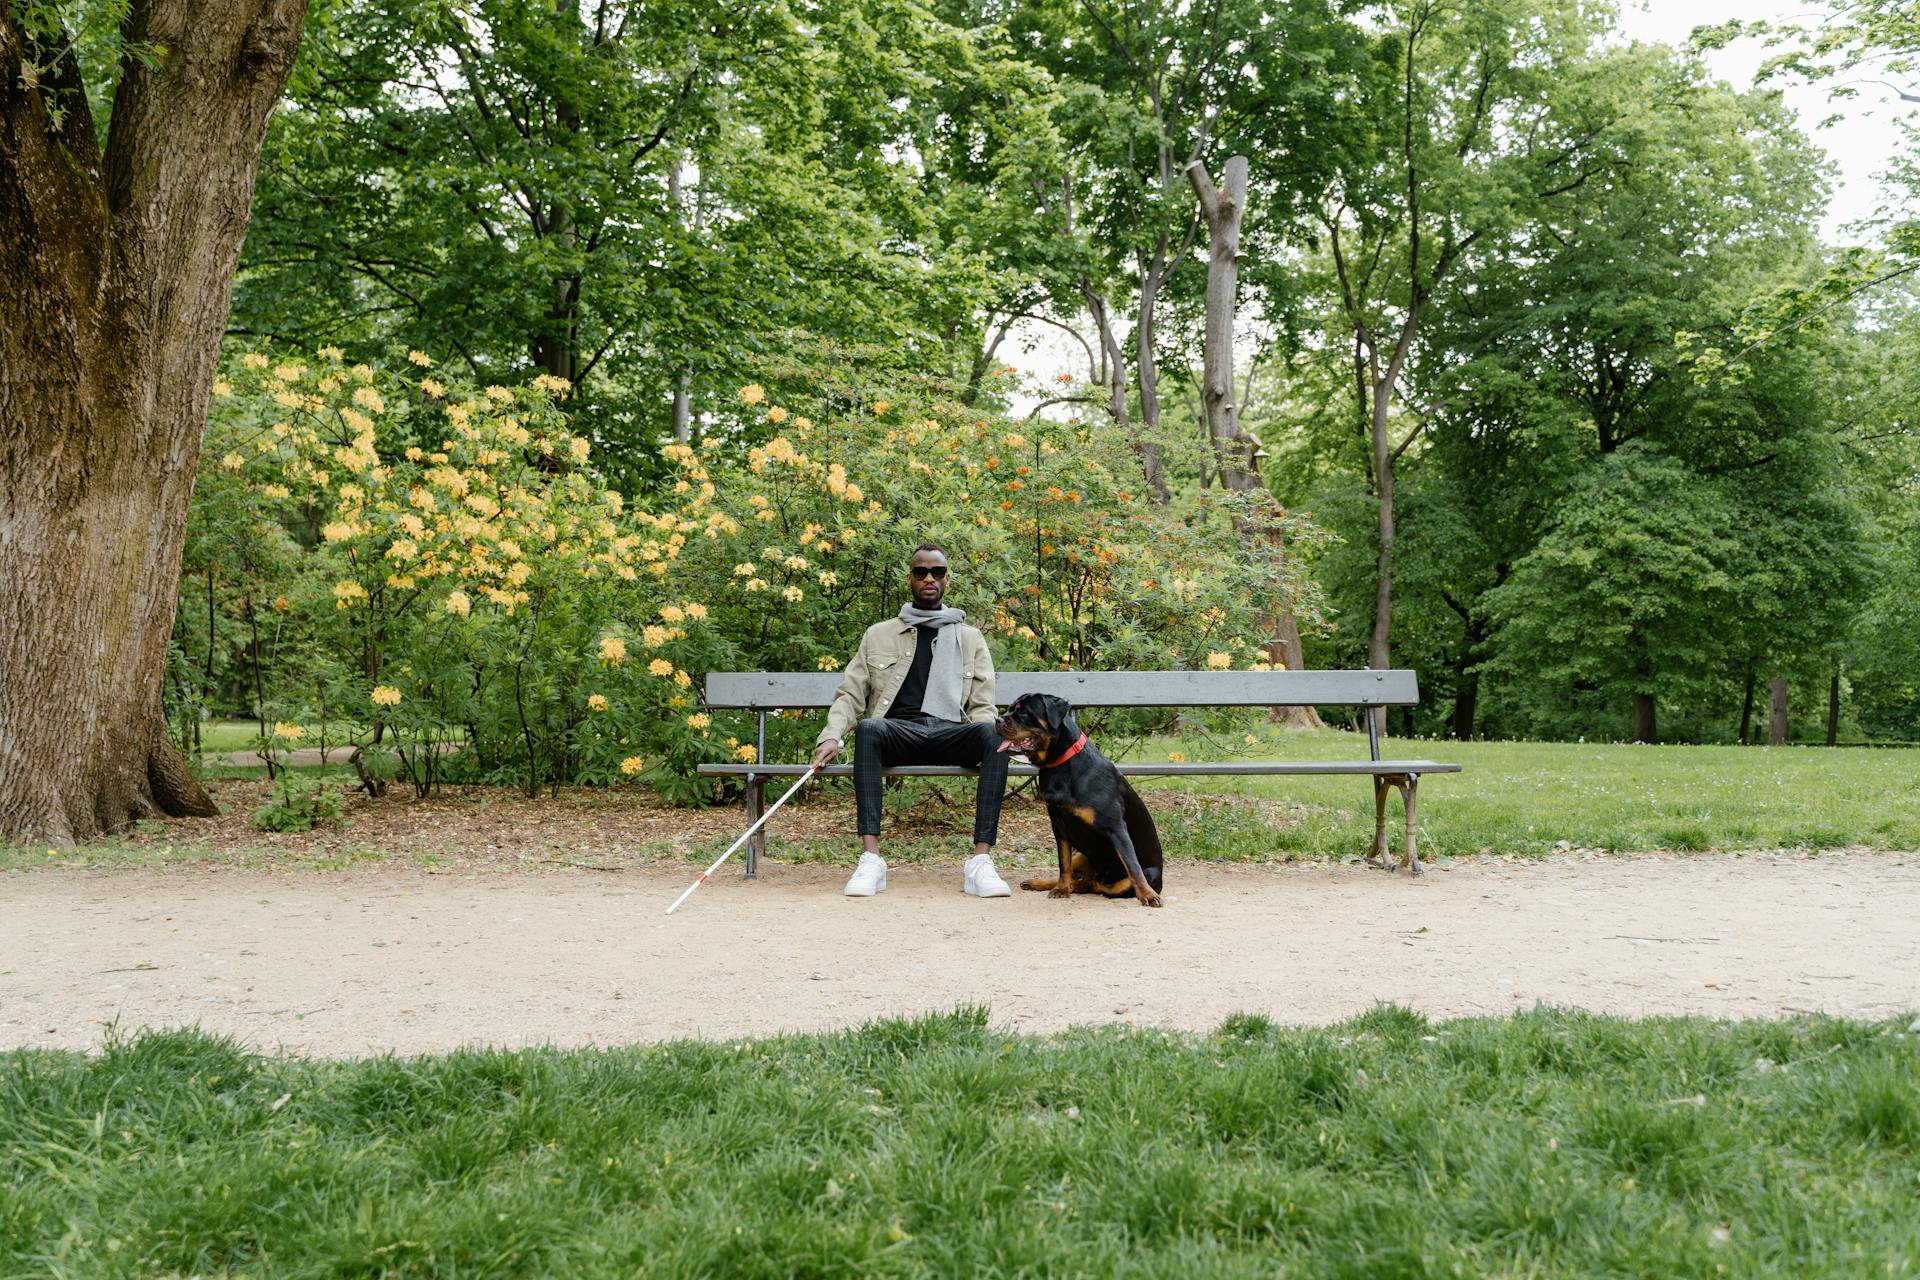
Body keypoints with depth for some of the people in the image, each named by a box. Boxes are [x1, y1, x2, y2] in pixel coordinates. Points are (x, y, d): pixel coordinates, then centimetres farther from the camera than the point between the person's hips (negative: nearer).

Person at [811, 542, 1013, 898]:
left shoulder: (970, 638, 22)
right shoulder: (879, 635, 22)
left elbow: (982, 707, 14)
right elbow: (849, 695, 15)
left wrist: (983, 741, -10)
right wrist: (832, 735, -6)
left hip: (950, 734, 0)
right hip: (898, 732, 0)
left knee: (993, 734, -34)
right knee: (868, 728, -37)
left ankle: (981, 862, -39)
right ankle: (870, 859, -42)